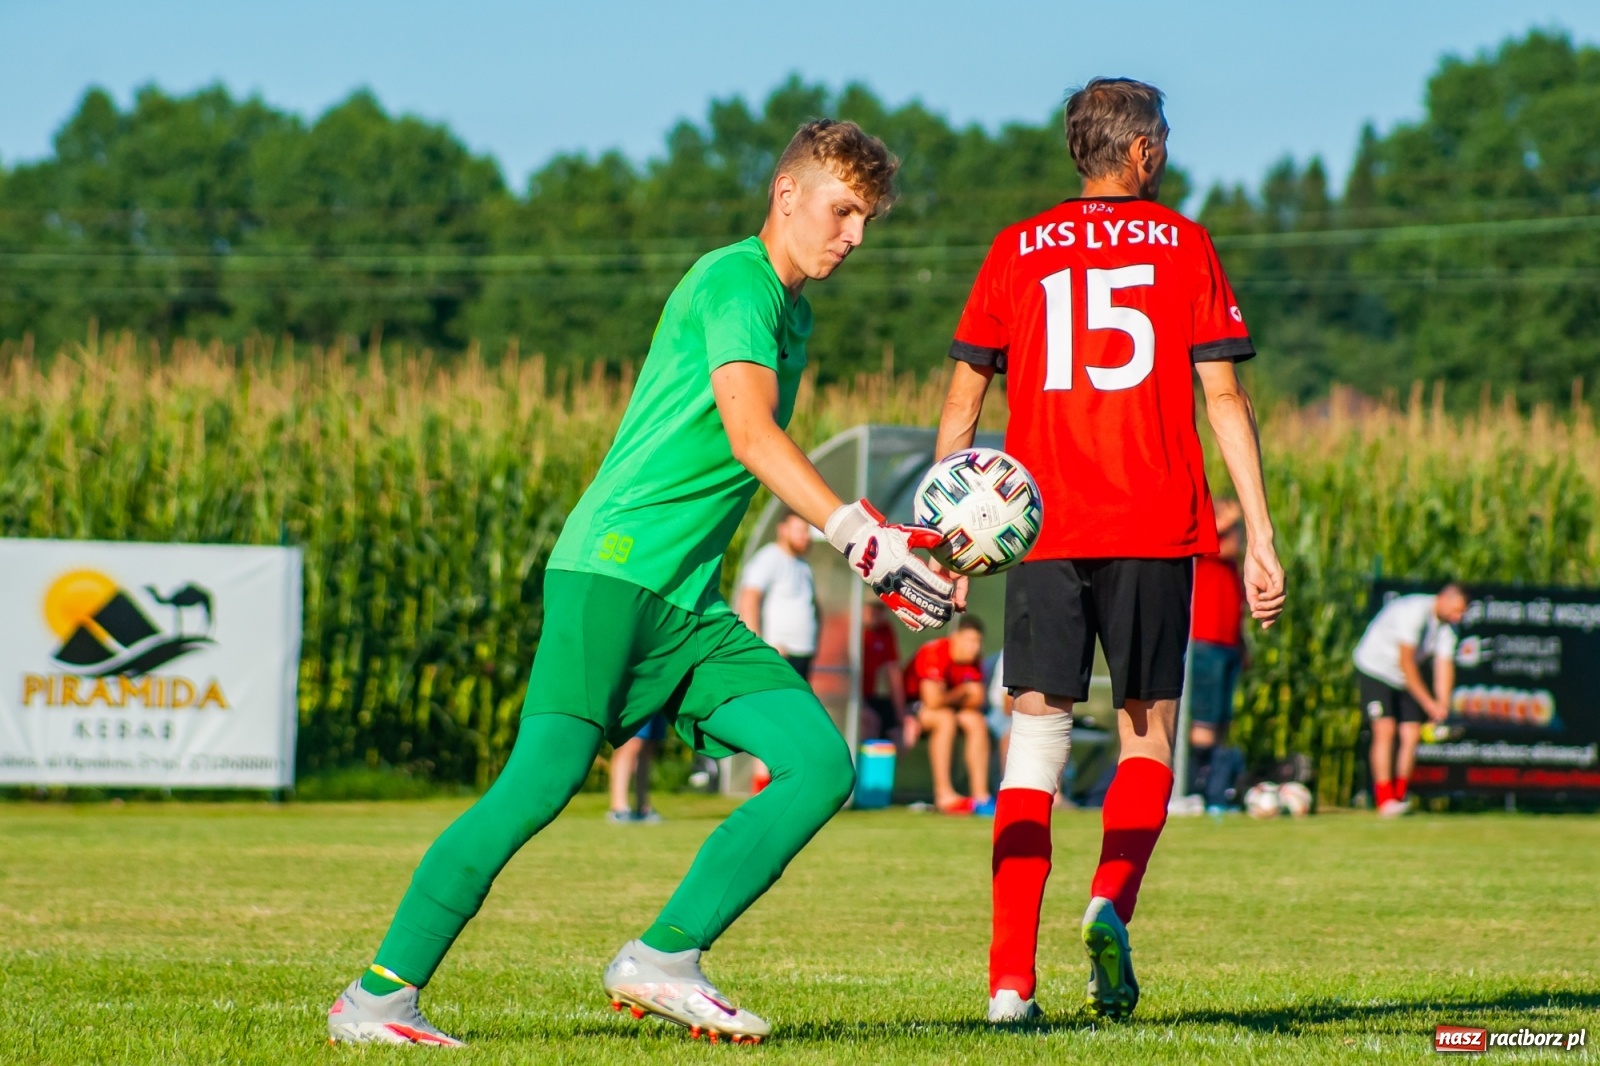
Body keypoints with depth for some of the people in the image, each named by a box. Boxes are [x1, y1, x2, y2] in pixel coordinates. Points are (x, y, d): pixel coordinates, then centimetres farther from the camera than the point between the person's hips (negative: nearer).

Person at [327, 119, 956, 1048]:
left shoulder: (794, 315, 23)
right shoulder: (735, 279, -5)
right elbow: (749, 431, -19)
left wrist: (895, 551, 30)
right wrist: (863, 539, -26)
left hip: (694, 606, 9)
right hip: (613, 565, -9)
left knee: (822, 763, -7)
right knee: (546, 779, -18)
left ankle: (662, 960, -6)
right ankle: (380, 993, -10)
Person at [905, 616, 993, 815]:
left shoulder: (973, 659, -2)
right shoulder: (934, 653, -26)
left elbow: (979, 699, -1)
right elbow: (933, 700, -33)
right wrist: (963, 691, -17)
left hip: (948, 706, 7)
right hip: (913, 706, -7)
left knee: (977, 722, -16)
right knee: (945, 718, -33)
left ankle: (980, 796, -19)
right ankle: (943, 795, -35)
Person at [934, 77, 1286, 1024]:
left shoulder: (1016, 252, 10)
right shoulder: (1183, 245, 6)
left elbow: (962, 405, 8)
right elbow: (1225, 397, 1)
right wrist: (1261, 535, 2)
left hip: (1044, 528, 1)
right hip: (1156, 528, -1)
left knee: (1036, 744, 2)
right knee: (1149, 735, 12)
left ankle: (1011, 979, -9)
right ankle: (1112, 902, -15)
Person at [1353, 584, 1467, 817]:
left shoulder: (1447, 625, -6)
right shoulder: (1414, 612, -30)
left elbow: (1444, 665, -8)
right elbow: (1405, 662, -30)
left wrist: (1442, 705, -22)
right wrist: (1429, 703, -31)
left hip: (1406, 679, 7)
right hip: (1375, 669, -7)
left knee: (1411, 734, -4)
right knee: (1385, 730, -18)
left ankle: (1399, 796, 7)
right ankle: (1384, 800, -18)